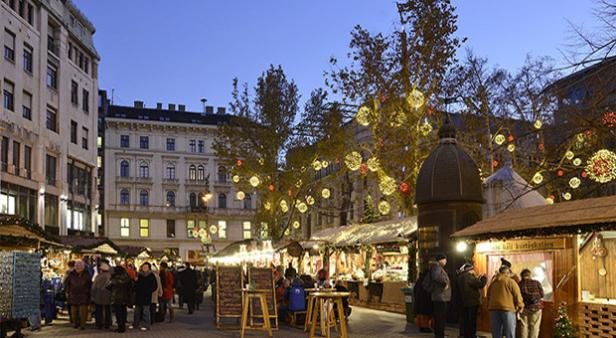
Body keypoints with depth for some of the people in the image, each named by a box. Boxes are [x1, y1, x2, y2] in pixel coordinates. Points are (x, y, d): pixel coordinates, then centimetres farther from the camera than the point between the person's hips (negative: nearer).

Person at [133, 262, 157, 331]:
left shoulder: (151, 276, -3)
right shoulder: (139, 275, 8)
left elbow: (154, 286, -2)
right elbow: (136, 284, 17)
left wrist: (148, 292, -10)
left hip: (146, 296, -4)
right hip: (138, 296, 4)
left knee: (145, 311, -3)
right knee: (137, 311, 12)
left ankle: (145, 325, 2)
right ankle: (135, 324, 23)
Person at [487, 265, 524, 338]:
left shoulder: (493, 283, 17)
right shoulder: (511, 282, -1)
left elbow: (488, 296, 21)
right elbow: (517, 295, -4)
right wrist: (520, 306, 8)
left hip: (494, 309, 5)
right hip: (508, 309, -5)